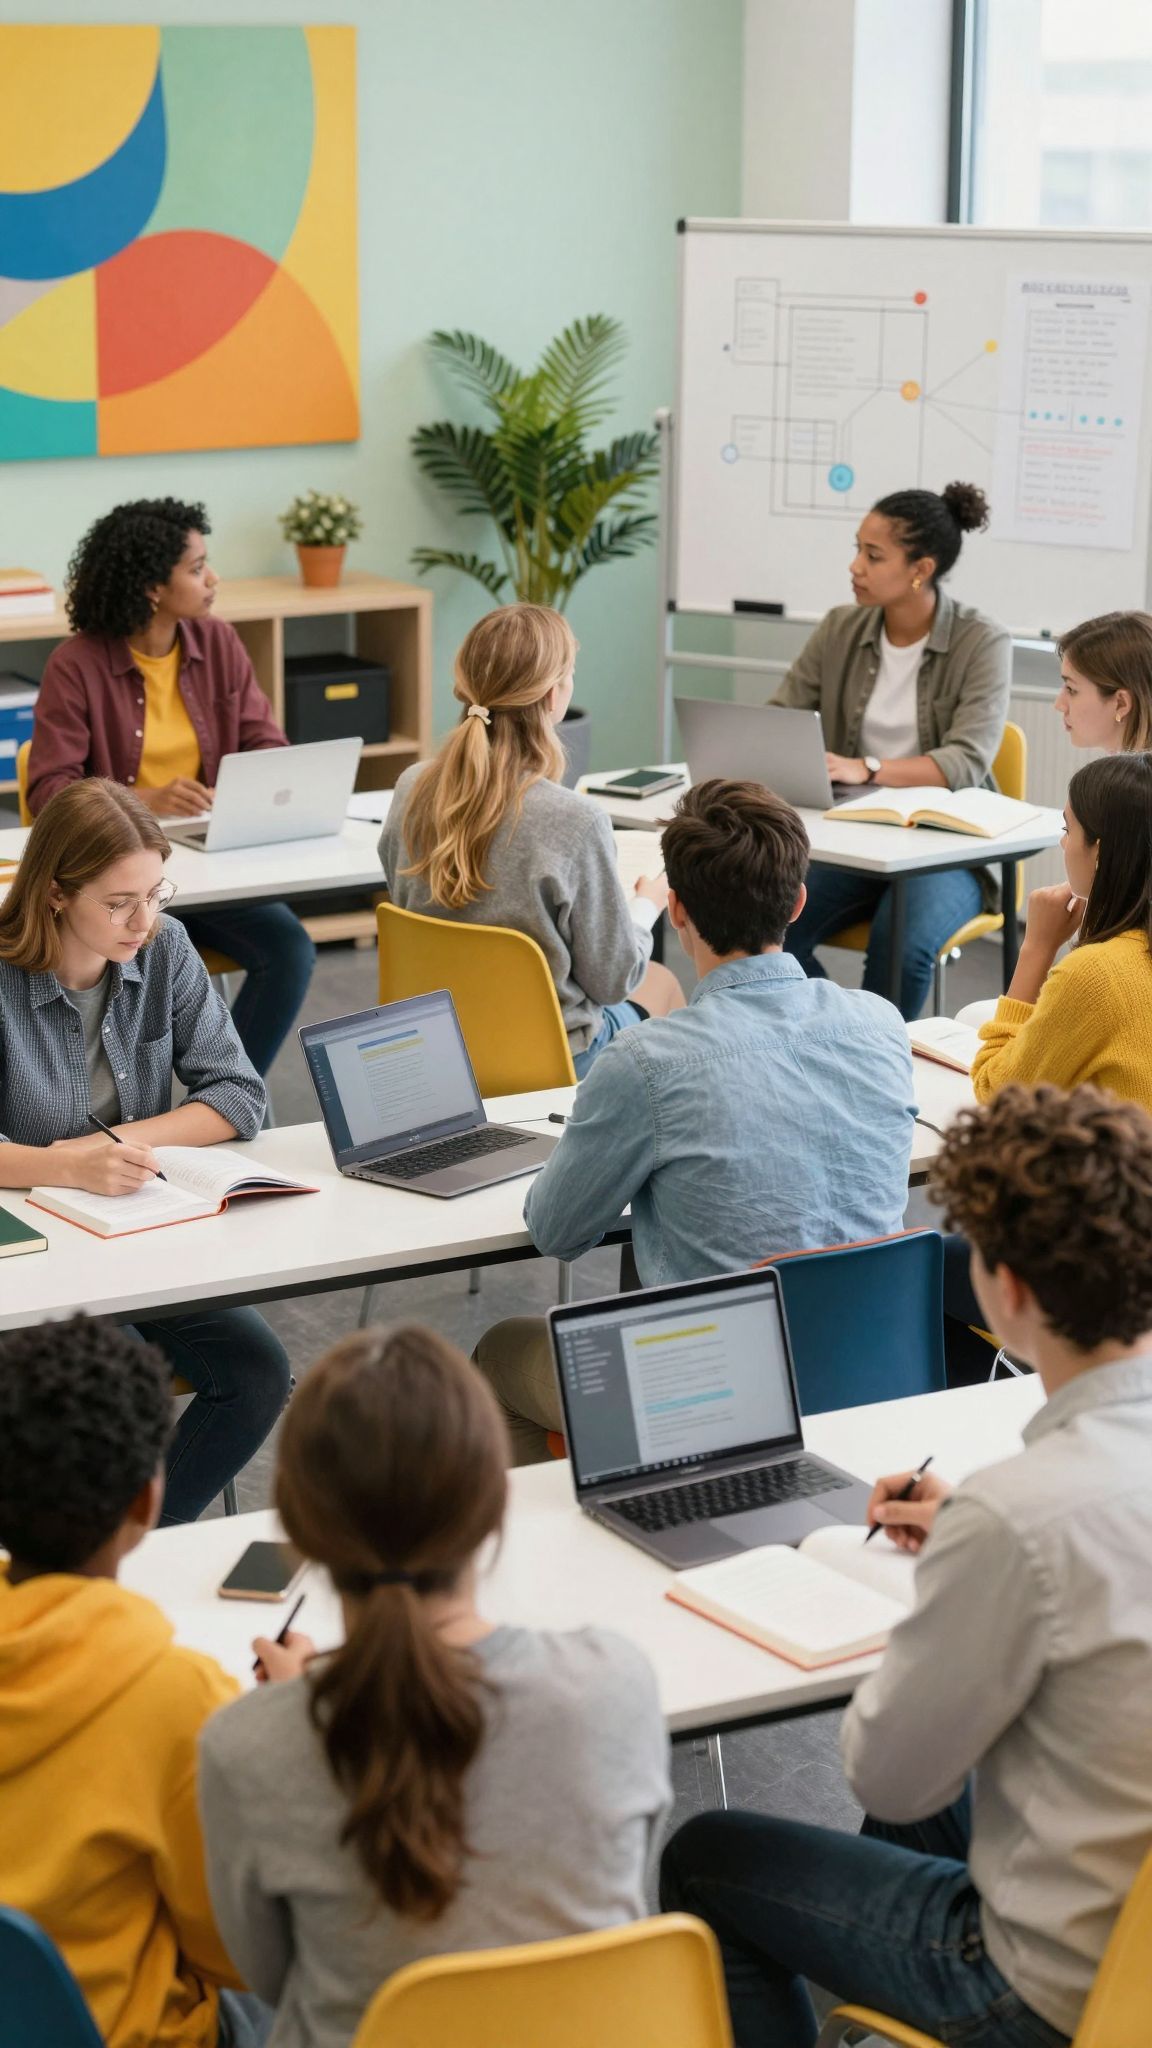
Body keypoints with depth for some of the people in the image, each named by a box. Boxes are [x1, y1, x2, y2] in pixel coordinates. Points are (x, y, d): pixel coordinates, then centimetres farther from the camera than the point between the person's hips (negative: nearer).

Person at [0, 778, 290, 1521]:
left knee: (259, 1371, -17)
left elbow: (240, 1096, -1)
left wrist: (125, 1140, -15)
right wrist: (70, 1167, -35)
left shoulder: (165, 950, -1)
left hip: (148, 1233, 4)